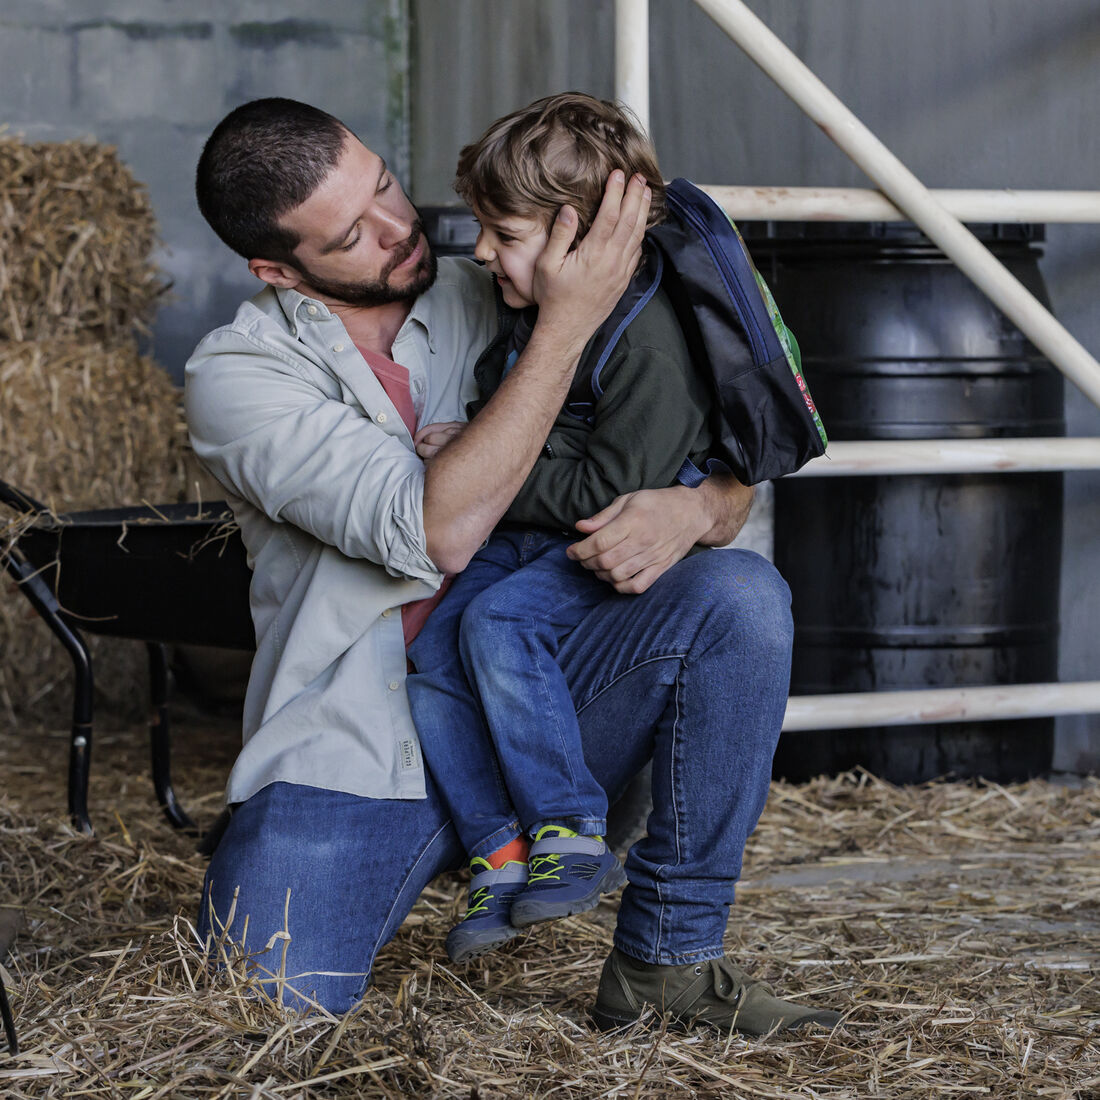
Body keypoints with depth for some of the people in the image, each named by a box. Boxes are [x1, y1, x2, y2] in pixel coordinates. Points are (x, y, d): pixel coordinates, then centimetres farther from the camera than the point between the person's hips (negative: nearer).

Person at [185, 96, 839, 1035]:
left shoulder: (495, 306, 4)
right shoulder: (236, 375, -7)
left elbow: (731, 466, 8)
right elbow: (435, 533, -23)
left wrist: (695, 509, -17)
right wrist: (568, 323, -23)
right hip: (356, 761, -3)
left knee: (740, 597, -21)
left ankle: (668, 956, -9)